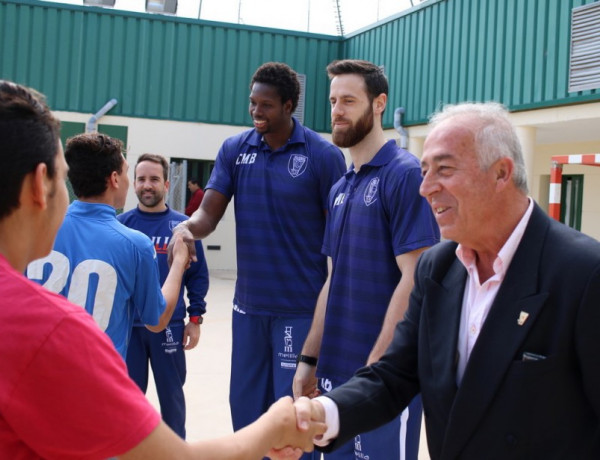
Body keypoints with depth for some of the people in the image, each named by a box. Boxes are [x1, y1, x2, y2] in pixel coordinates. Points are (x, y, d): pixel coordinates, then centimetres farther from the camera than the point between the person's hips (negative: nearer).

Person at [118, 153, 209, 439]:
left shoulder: (182, 226, -1)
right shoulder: (121, 224, 0)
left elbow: (198, 275, 1)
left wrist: (195, 318, -3)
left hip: (170, 325, -1)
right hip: (126, 325, 1)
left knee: (171, 394, 11)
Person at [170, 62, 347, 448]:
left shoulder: (324, 156, -8)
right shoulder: (234, 150, 3)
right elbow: (209, 214, -2)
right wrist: (186, 228, -25)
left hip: (301, 308, -4)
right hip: (248, 305, 4)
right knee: (246, 407, 15)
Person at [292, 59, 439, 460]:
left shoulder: (405, 174, -12)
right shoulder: (340, 189, 11)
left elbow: (413, 279, -18)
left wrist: (374, 366, -19)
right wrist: (310, 358, 10)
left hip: (385, 373, -7)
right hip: (336, 368, 7)